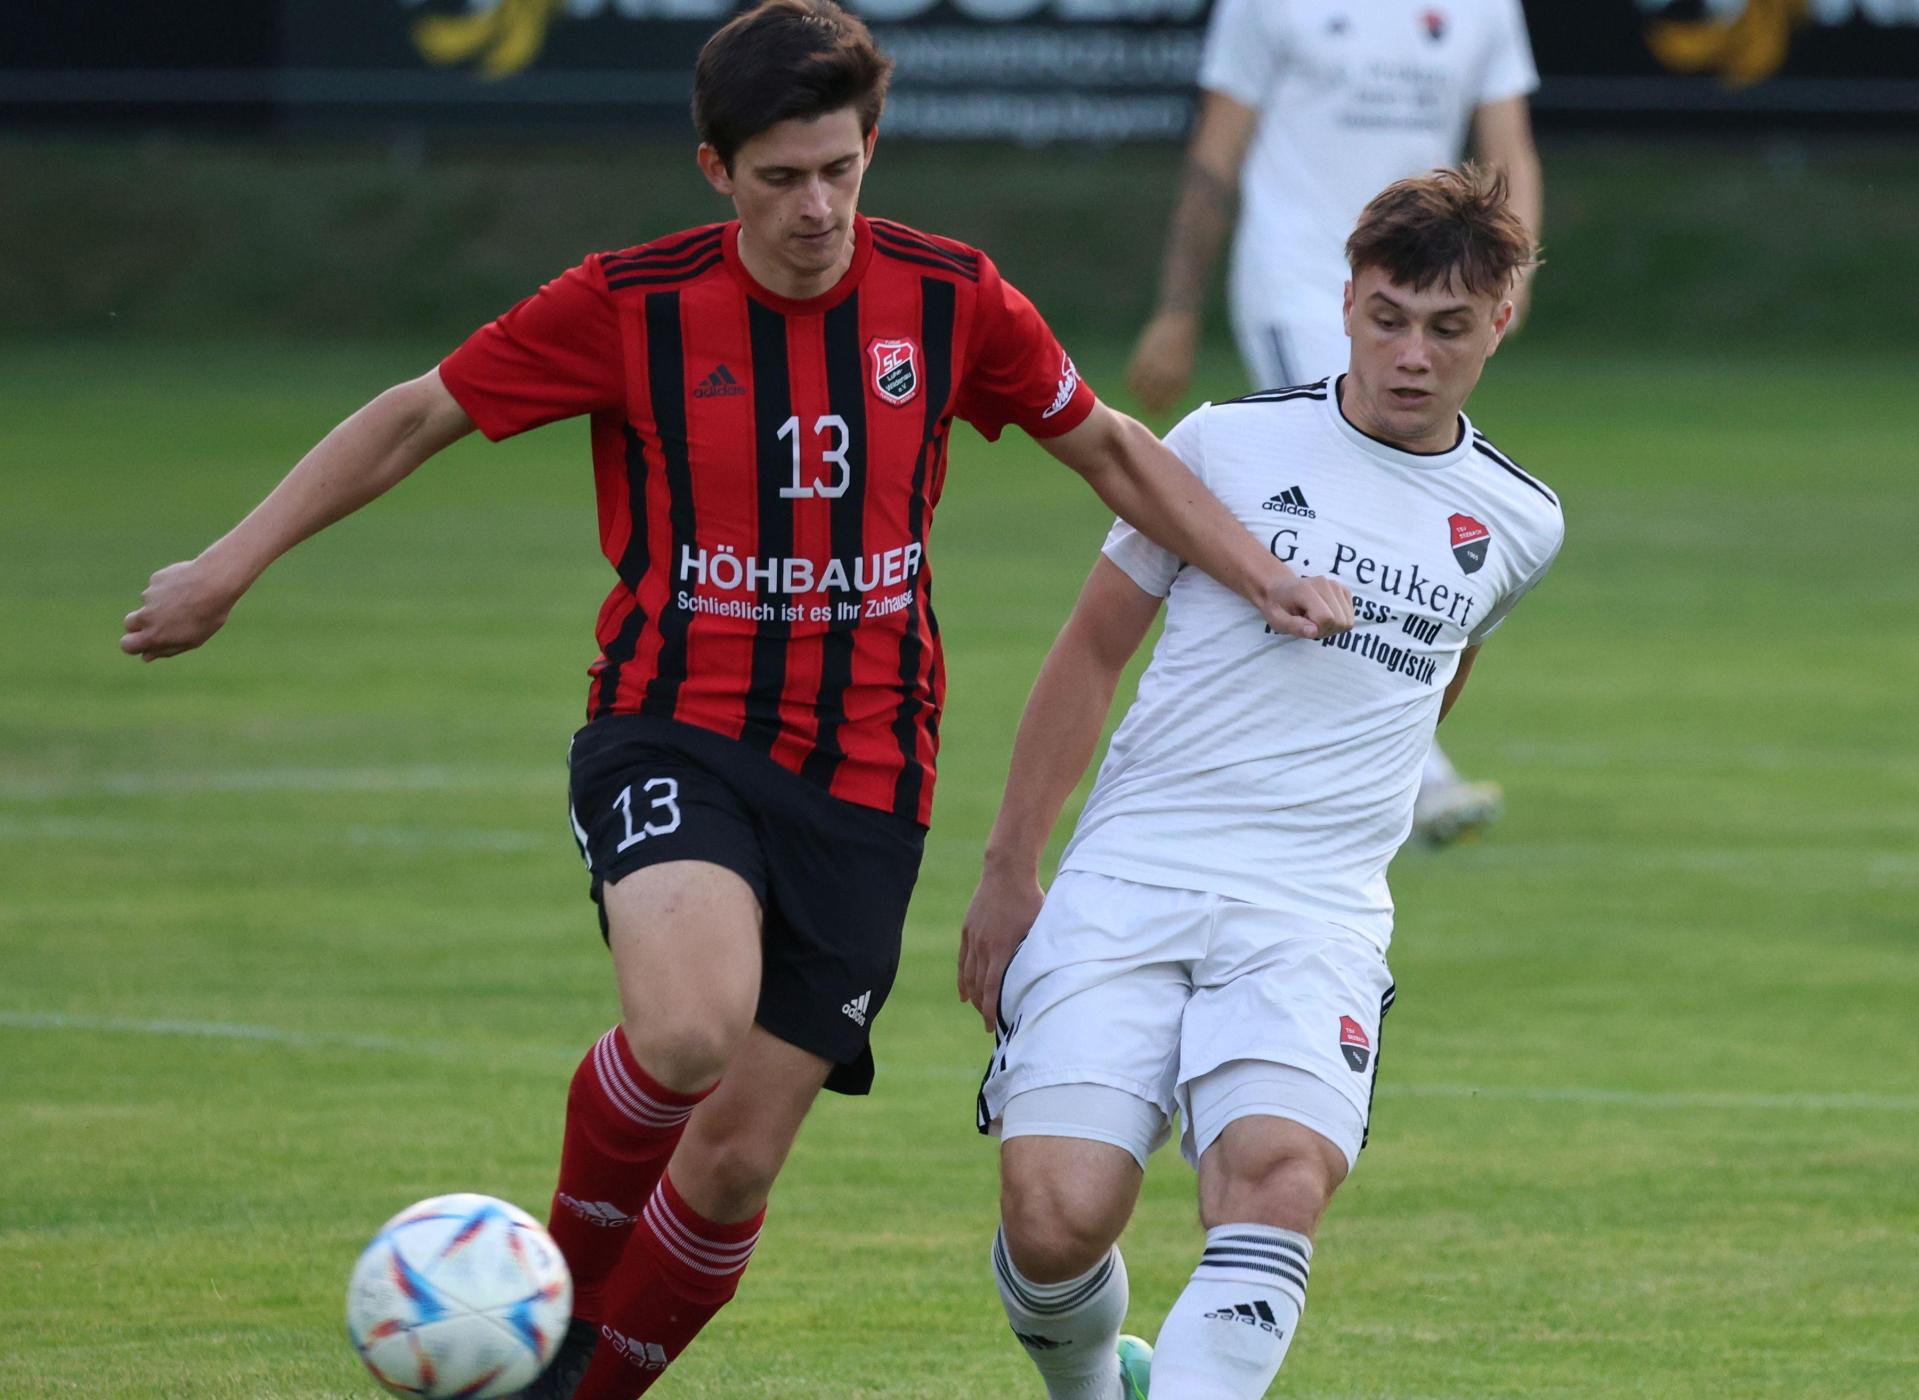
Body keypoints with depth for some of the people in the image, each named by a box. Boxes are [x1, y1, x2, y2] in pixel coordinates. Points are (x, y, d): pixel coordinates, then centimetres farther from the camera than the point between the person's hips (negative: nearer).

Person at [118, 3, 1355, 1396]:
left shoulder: (950, 298, 1)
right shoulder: (631, 304, -5)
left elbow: (1109, 446, 15)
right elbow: (417, 416, 5)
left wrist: (1262, 574, 4)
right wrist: (229, 567, 4)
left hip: (862, 773, 3)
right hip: (675, 734, -3)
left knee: (737, 1157, -2)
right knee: (689, 1030, -31)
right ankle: (570, 1274, -2)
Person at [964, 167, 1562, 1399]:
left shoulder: (1519, 524, 10)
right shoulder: (1227, 445, 3)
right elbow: (1093, 650, 10)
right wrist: (1009, 872, 8)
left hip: (1316, 920, 1)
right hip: (1123, 885, -1)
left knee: (1280, 1179, -28)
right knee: (1058, 1217, -15)